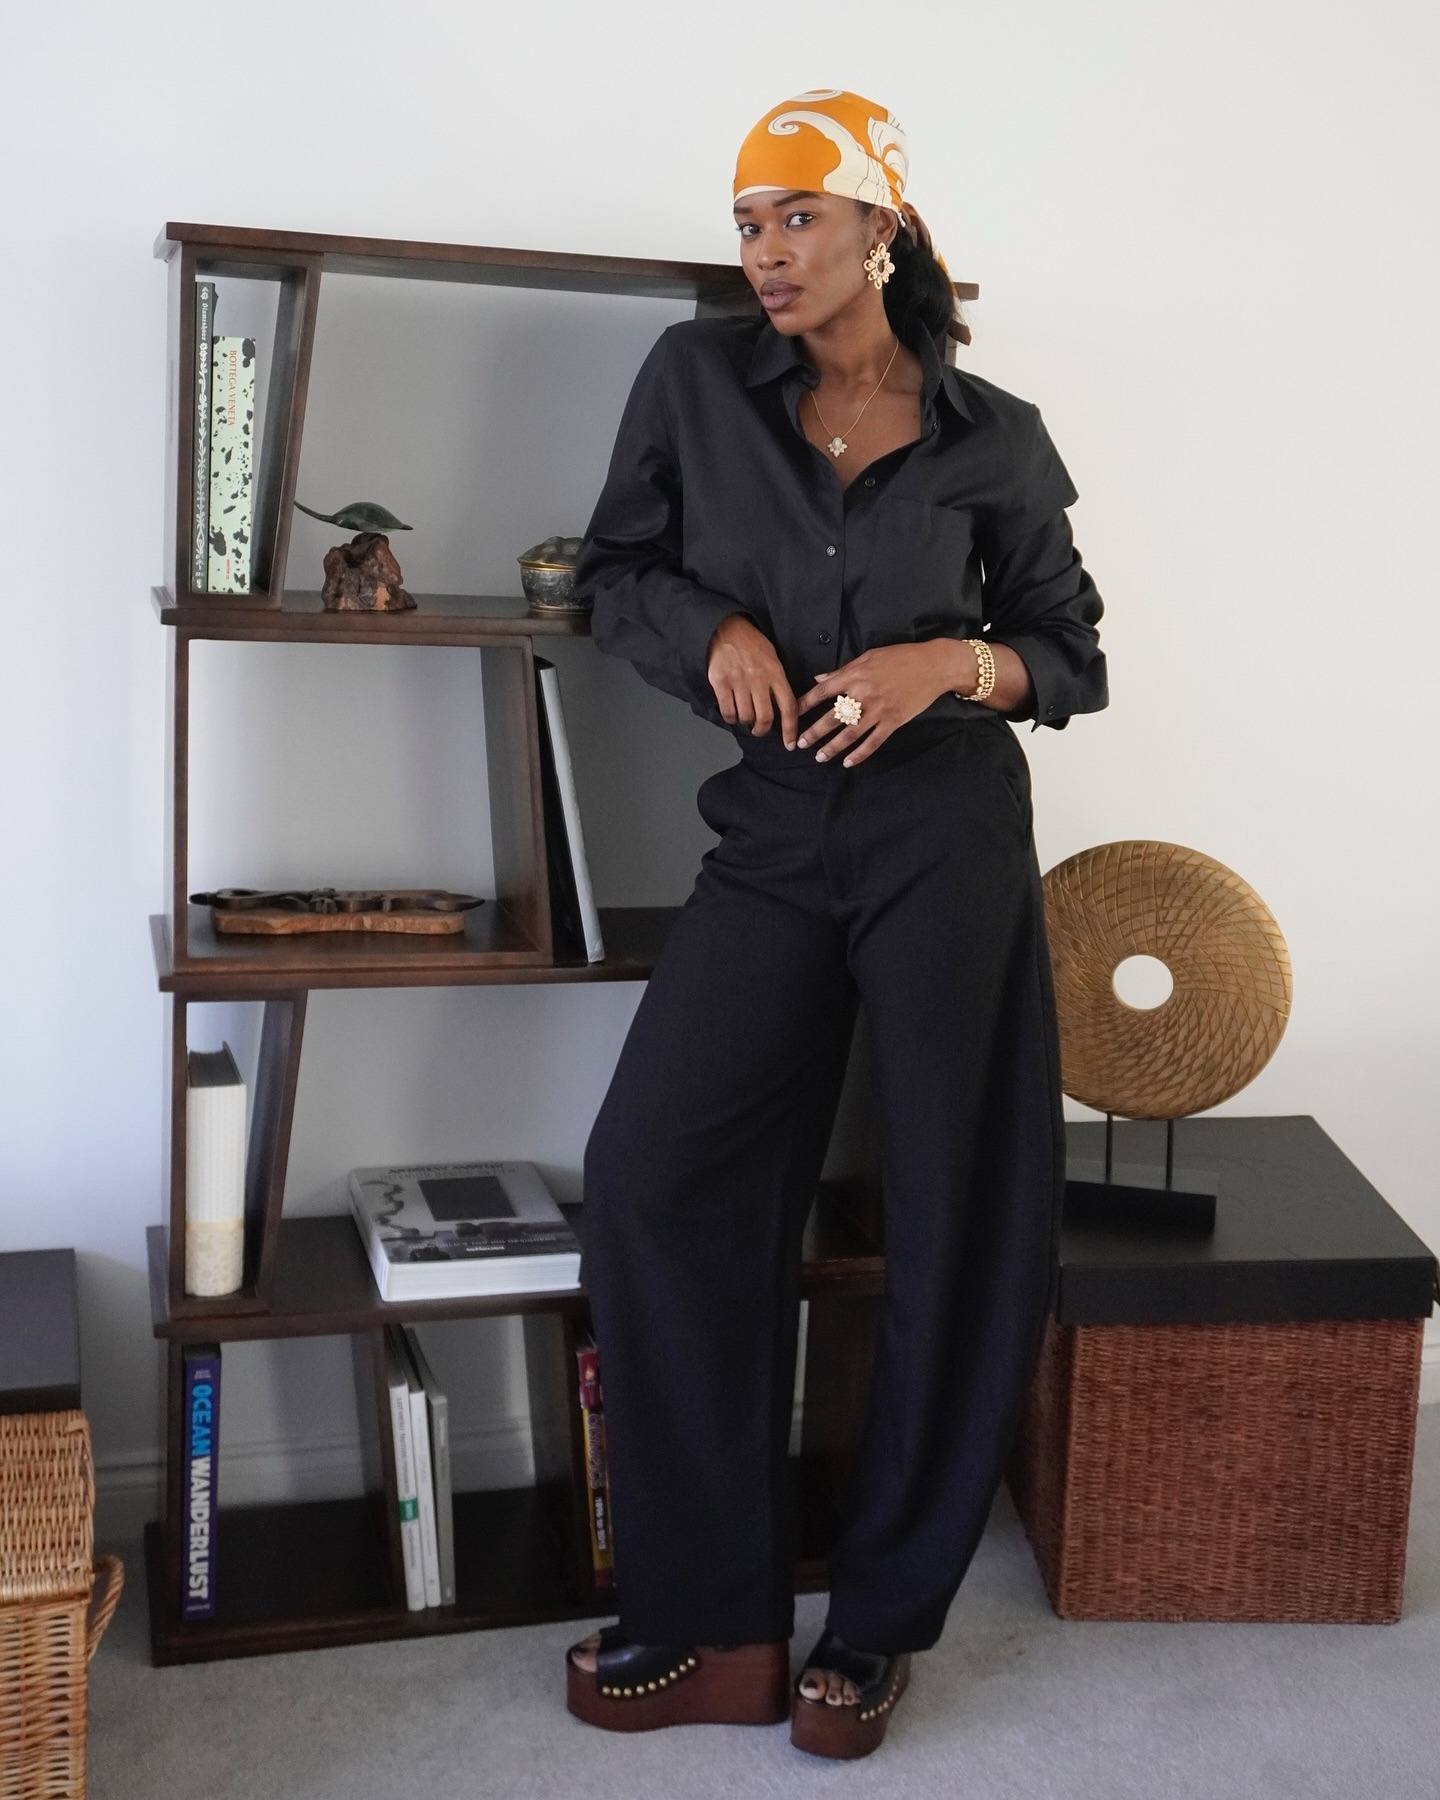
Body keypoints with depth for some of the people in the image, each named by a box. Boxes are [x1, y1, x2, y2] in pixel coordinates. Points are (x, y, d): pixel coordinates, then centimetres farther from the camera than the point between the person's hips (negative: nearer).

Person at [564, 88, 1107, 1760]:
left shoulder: (992, 439, 2)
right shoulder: (696, 378, 4)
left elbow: (1072, 653, 8)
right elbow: (614, 571, 11)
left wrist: (951, 662, -11)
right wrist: (715, 627, -9)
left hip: (946, 839, -1)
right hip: (773, 840, 2)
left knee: (958, 1215, 1)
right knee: (652, 1173, -7)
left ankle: (876, 1622, 19)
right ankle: (711, 1621, 7)